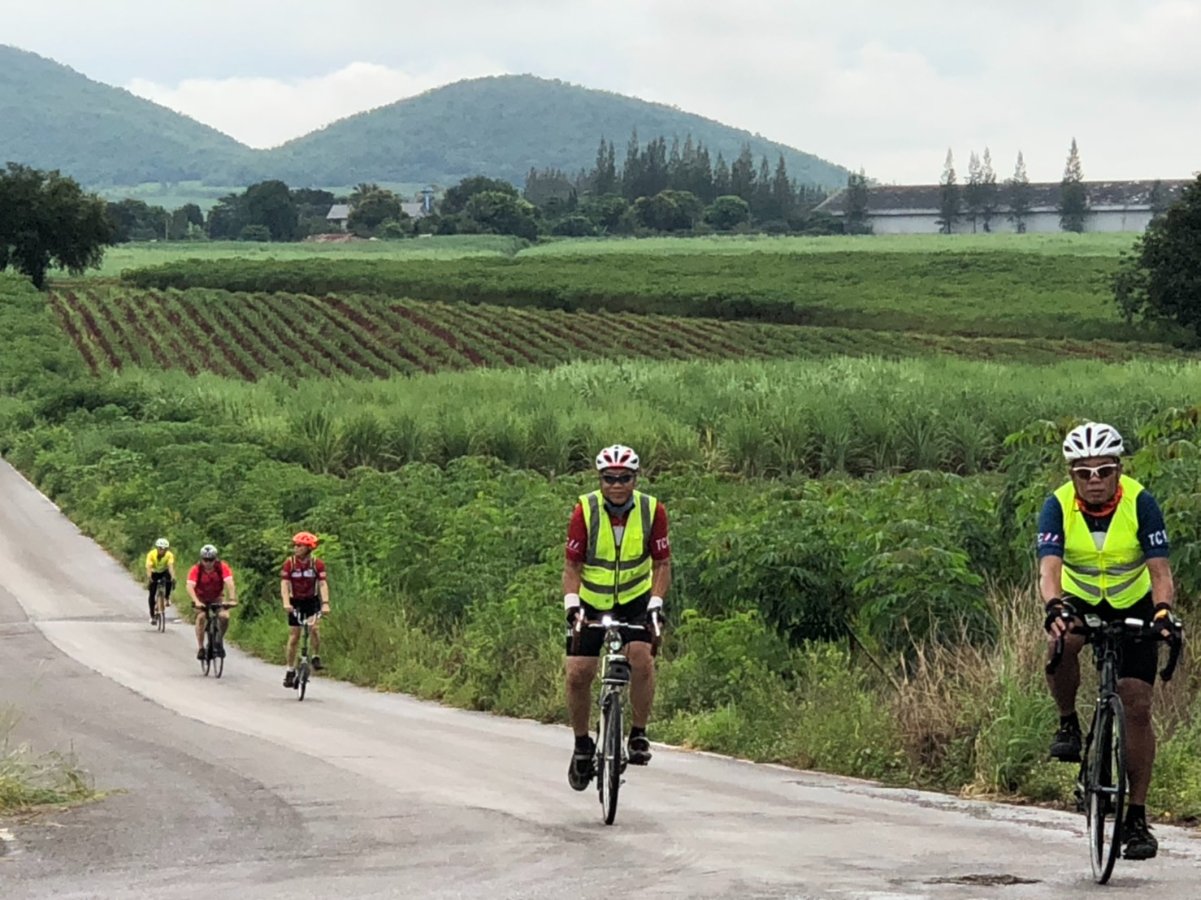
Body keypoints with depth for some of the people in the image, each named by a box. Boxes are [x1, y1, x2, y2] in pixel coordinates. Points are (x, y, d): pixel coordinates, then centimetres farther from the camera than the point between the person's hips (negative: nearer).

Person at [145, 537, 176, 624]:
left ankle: (167, 597, -10)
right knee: (152, 594, -10)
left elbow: (171, 566, -42)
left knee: (168, 579, -35)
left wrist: (173, 577, -59)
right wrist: (149, 577, -59)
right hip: (154, 573, 0)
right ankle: (152, 616, 2)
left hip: (164, 572, 0)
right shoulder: (151, 554, -29)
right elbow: (148, 567, -41)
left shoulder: (169, 555, -28)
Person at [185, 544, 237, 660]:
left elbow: (229, 583, -34)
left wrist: (232, 599, -50)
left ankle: (220, 640, 4)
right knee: (201, 616, -28)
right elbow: (190, 586, -36)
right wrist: (196, 601, -52)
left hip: (216, 598, 1)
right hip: (201, 599, -1)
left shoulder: (222, 567, -23)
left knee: (225, 616, -23)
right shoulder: (196, 569, -25)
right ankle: (200, 648, -20)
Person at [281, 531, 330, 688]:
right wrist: (286, 603, -33)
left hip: (312, 600, -1)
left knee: (313, 628, -26)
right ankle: (290, 671, 11)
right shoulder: (289, 563, -11)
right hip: (295, 602, 1)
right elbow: (284, 584, -17)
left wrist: (325, 604, -32)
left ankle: (316, 658, -6)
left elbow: (323, 584, -17)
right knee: (294, 637, 1)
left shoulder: (317, 564, -11)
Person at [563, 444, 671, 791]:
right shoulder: (585, 510, -15)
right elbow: (572, 565, -11)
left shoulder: (652, 511, -12)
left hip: (634, 601, 0)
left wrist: (656, 601, -21)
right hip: (592, 602, 0)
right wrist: (571, 602, -26)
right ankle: (582, 745, 13)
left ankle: (639, 734, -8)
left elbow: (662, 564, -7)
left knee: (642, 658, -25)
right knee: (578, 674, -9)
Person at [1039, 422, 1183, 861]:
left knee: (1137, 706, -9)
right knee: (1061, 642, -35)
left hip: (1133, 606, 0)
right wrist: (1054, 607, -54)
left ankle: (1136, 817, -1)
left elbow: (1160, 570, -28)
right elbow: (1049, 568, -33)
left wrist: (1163, 610, -48)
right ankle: (1068, 724, -8)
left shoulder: (1141, 503, -23)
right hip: (1079, 601, 0)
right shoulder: (1057, 506, -22)